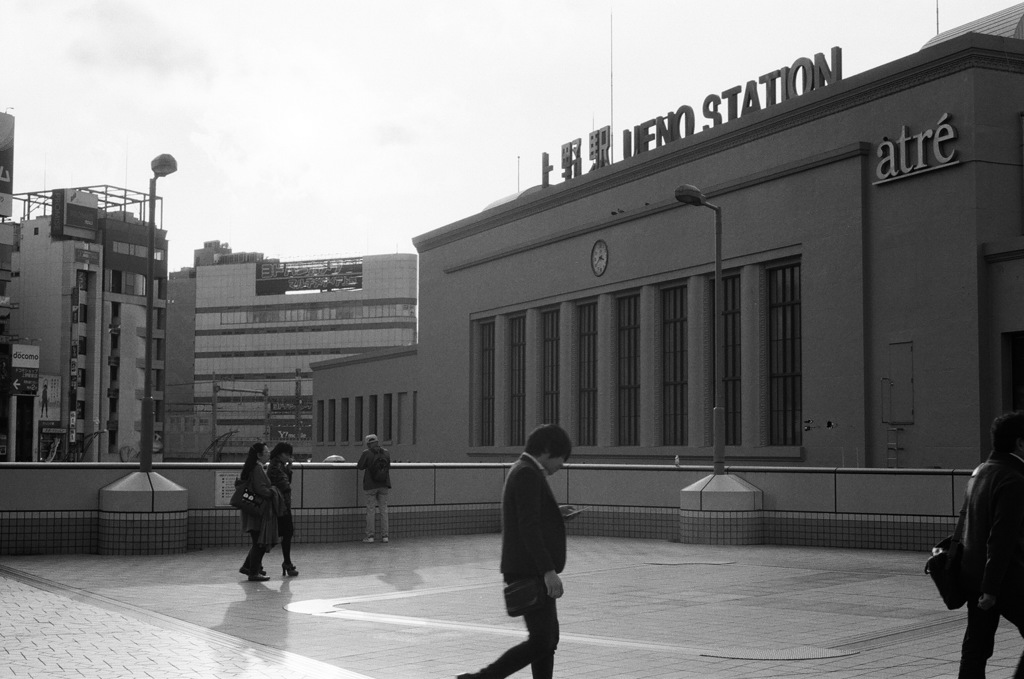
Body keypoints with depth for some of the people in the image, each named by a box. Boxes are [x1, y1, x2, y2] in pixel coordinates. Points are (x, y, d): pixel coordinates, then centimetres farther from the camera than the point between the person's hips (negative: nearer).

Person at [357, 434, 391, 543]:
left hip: (370, 485, -3)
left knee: (370, 509, 3)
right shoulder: (386, 452, 1)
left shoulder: (367, 453, -11)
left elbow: (360, 466, -5)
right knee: (384, 509, 8)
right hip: (384, 485, 3)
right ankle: (384, 535, 6)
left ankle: (370, 536, 3)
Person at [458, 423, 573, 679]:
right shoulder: (527, 474, -14)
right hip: (531, 571, -11)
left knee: (548, 639, 12)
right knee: (541, 641, -10)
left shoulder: (525, 472, 18)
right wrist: (548, 570, -24)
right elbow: (528, 527, -22)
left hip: (533, 571, 11)